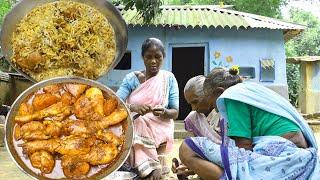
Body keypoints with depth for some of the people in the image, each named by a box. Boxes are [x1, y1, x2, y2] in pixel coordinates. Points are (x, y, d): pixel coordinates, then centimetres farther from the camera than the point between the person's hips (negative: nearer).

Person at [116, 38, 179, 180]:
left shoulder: (169, 78, 0)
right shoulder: (132, 78, -1)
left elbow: (175, 113, -2)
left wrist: (164, 112, -26)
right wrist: (133, 107, -34)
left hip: (160, 131, -1)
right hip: (134, 129, 1)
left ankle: (148, 168, -13)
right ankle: (152, 168, -22)